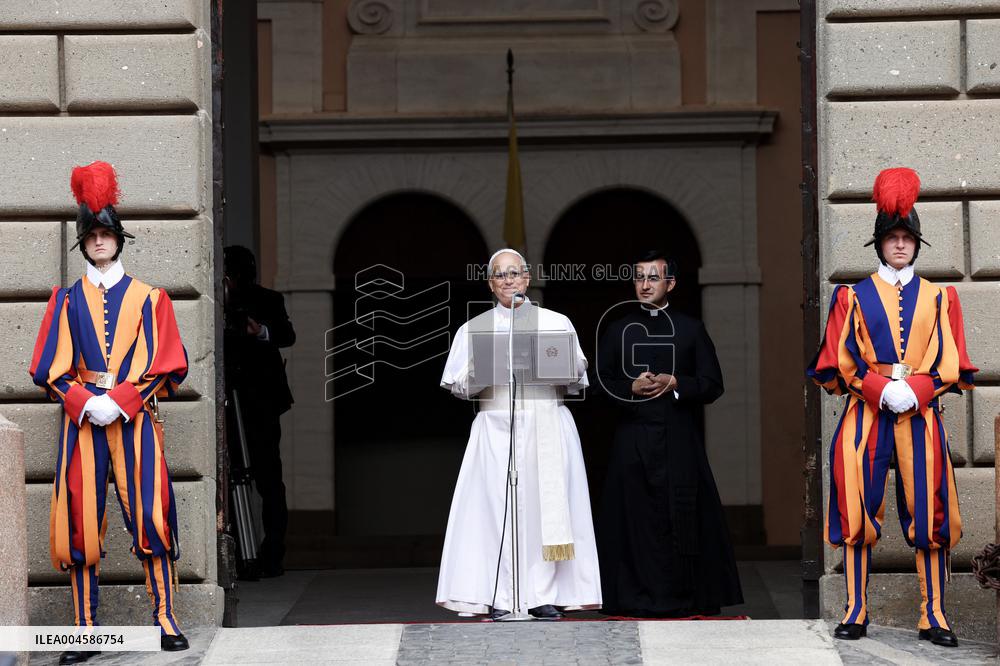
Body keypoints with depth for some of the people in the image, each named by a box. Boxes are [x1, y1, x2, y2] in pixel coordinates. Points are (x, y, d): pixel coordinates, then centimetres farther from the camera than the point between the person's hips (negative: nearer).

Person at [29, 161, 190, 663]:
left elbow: (168, 364, 1)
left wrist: (120, 401, -12)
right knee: (81, 522, -2)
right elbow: (48, 368, 7)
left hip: (135, 418, -1)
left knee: (150, 514, -8)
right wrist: (85, 402, -10)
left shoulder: (147, 298, 8)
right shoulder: (67, 299, 12)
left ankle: (165, 619, -2)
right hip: (81, 417, 1)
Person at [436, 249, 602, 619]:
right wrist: (483, 368, -12)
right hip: (496, 428, 0)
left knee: (546, 506, -5)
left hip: (548, 427, 1)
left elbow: (578, 380, 12)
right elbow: (458, 386, 6)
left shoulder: (557, 323, 13)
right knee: (498, 508, -8)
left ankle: (545, 596, -2)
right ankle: (500, 599, -6)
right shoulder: (474, 329, 12)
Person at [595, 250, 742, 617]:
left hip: (679, 439, -1)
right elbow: (601, 382, 9)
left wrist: (674, 383, -12)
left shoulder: (691, 329, 8)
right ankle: (638, 597, 1)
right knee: (636, 518, -3)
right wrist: (631, 388, -10)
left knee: (682, 517, -4)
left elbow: (713, 384, 4)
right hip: (633, 439, 1)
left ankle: (687, 598, 2)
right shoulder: (617, 330, 12)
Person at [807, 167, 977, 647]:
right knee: (857, 512, -3)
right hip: (865, 416, -1)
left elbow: (951, 364, 6)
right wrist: (881, 390, -12)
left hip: (921, 415, 1)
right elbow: (839, 363, 2)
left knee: (928, 512, -2)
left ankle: (933, 616, 1)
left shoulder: (939, 298, 11)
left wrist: (916, 391, -12)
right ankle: (855, 612, 3)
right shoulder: (854, 297, 7)